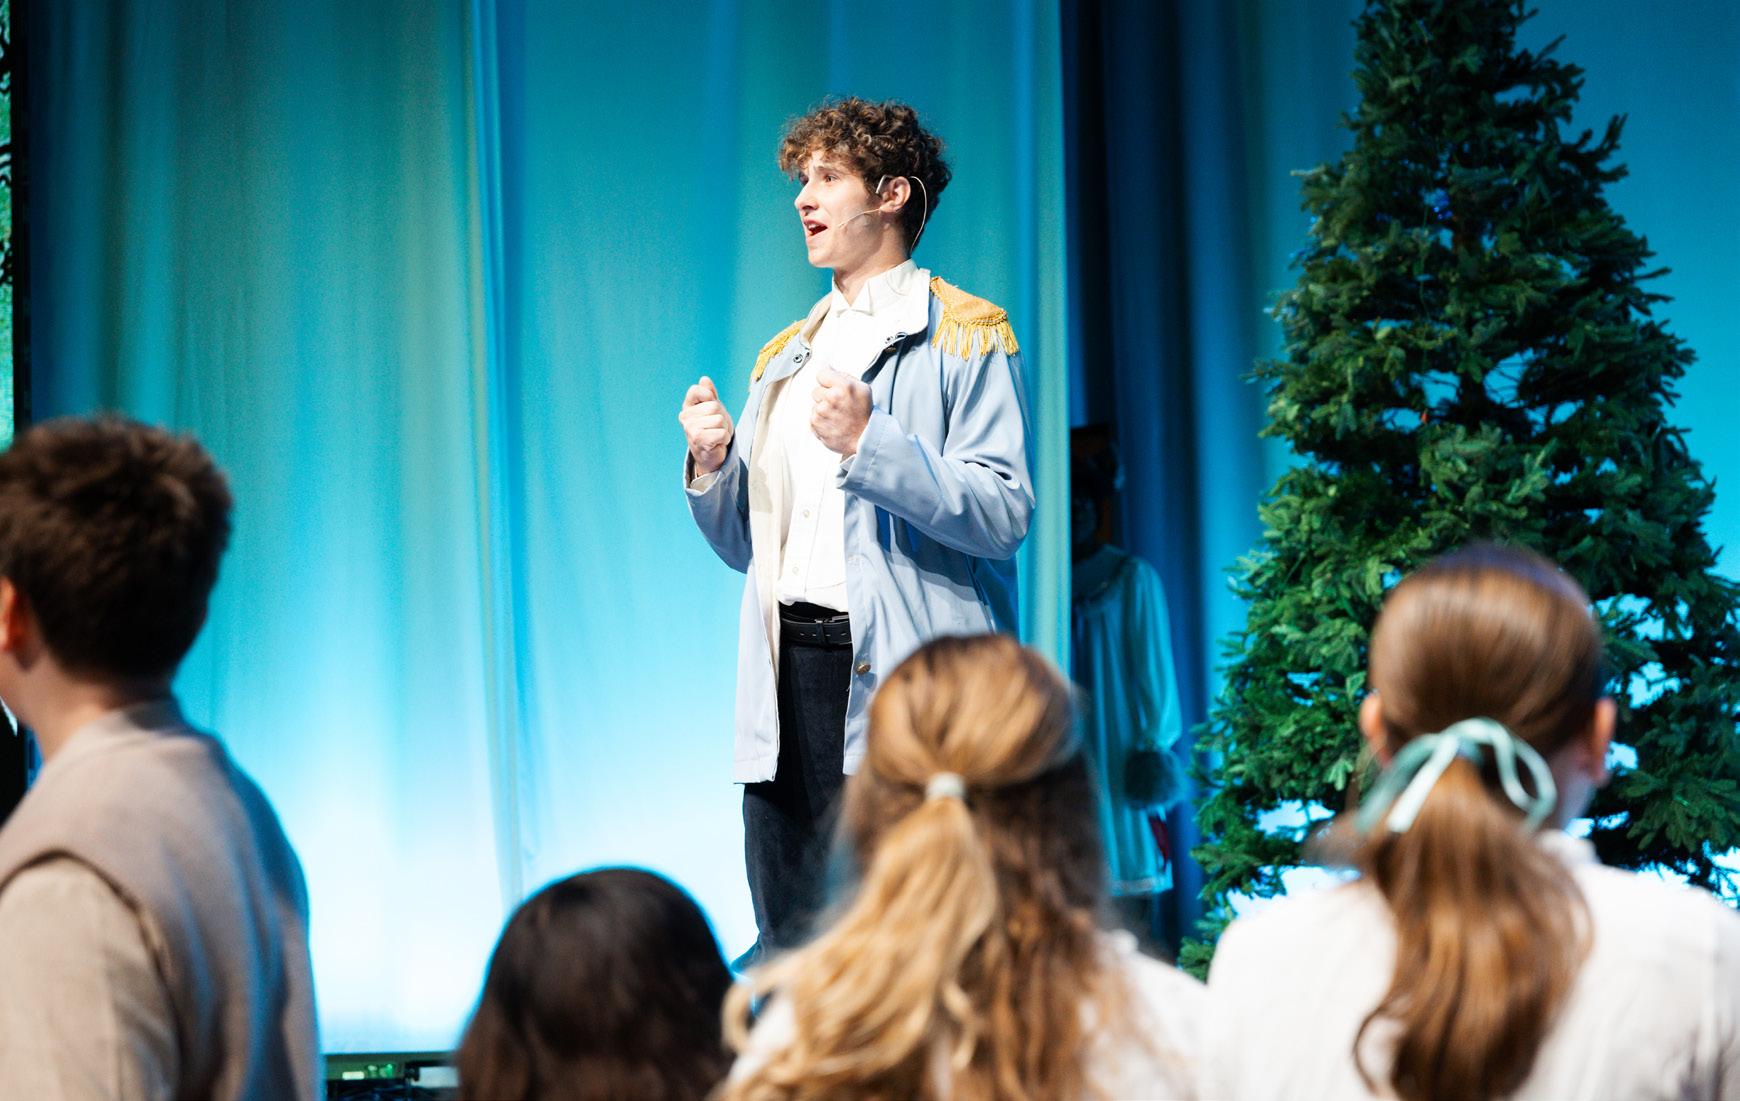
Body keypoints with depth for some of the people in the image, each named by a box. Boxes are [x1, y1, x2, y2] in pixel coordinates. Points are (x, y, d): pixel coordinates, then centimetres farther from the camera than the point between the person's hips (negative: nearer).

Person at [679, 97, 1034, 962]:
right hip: (791, 677, 6)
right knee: (790, 950, 4)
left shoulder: (964, 335, 2)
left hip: (904, 674, -6)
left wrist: (868, 444, -19)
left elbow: (1003, 514, -10)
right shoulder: (784, 355, 23)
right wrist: (710, 465, 4)